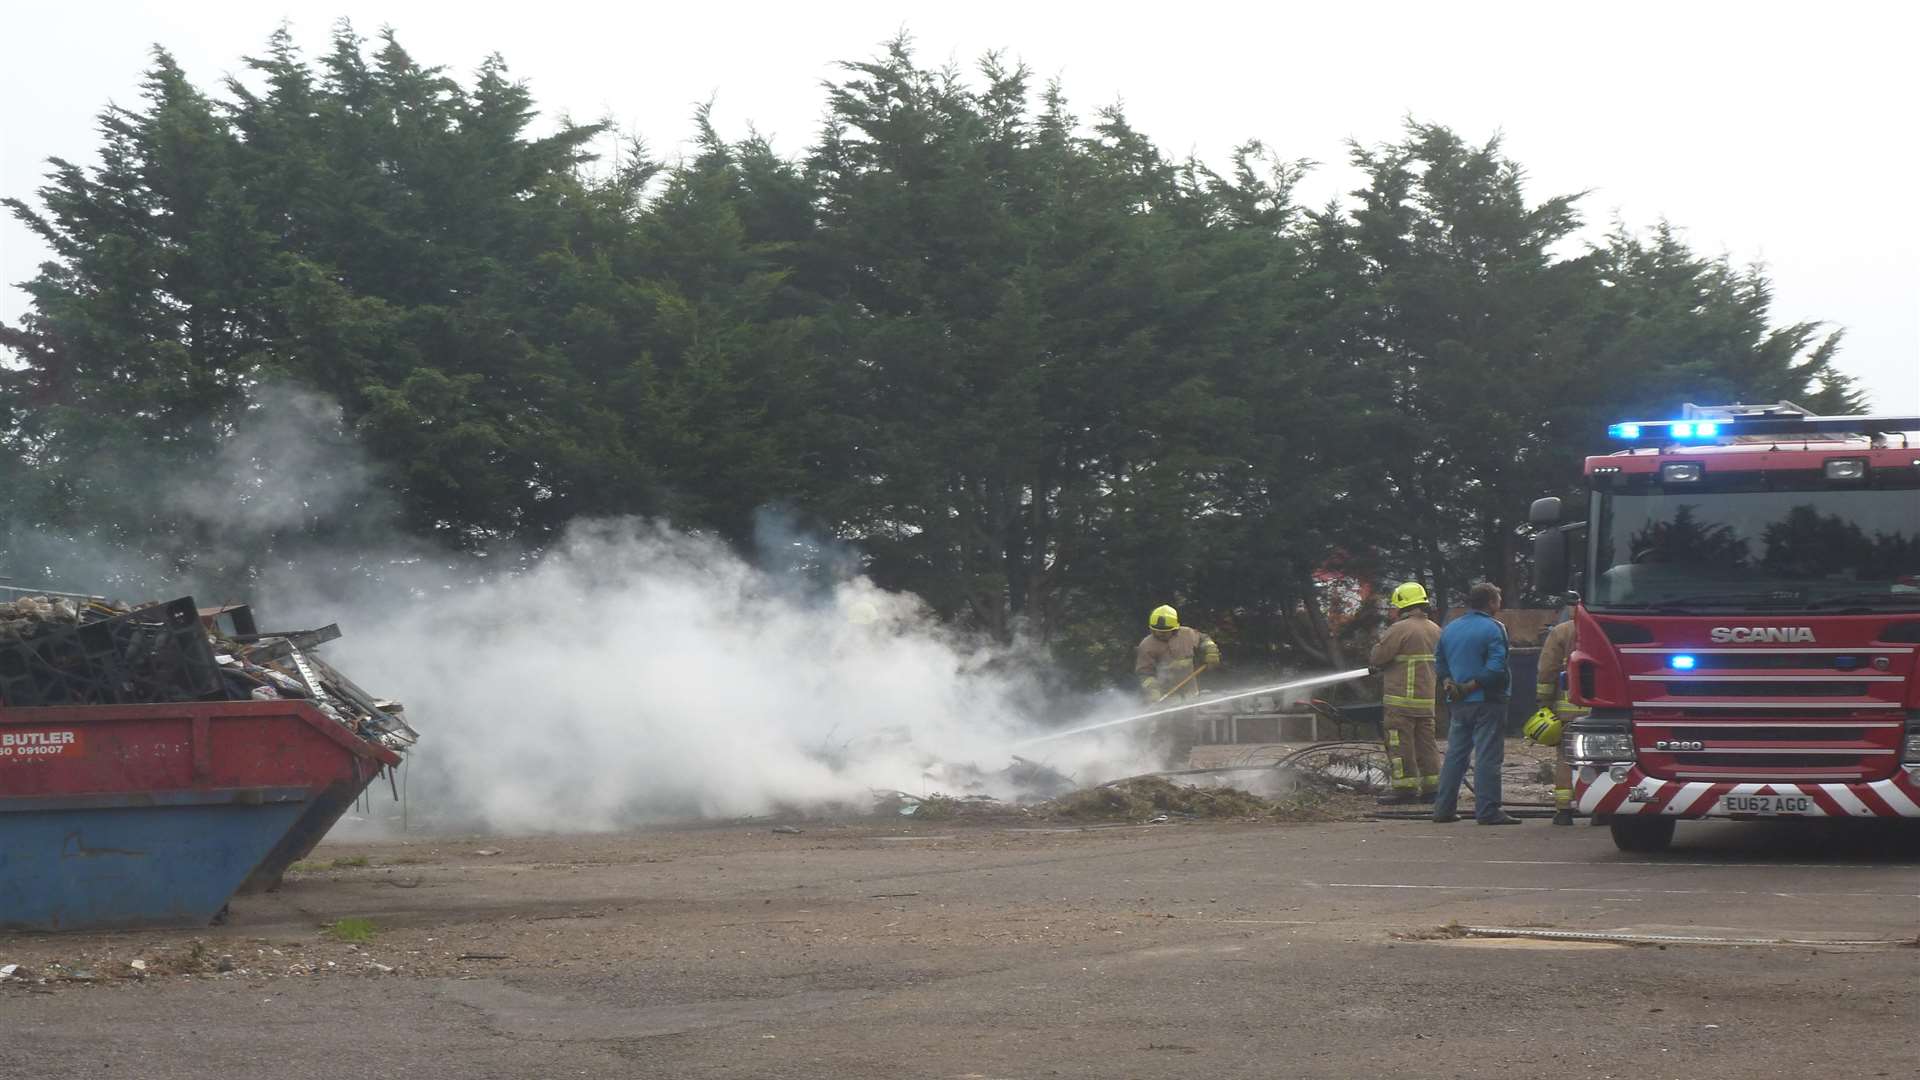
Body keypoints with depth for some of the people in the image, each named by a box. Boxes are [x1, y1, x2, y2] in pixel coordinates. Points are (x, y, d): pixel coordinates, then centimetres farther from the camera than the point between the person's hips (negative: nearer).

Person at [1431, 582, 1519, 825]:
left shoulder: (1449, 629, 13)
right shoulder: (1493, 628, -10)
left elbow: (1439, 663, 15)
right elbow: (1496, 668, -19)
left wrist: (1449, 684, 2)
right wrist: (1471, 686, -14)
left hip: (1458, 704, 6)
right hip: (1487, 703, -6)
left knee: (1454, 755, 12)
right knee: (1487, 757, -4)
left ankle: (1443, 808, 12)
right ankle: (1487, 811, -6)